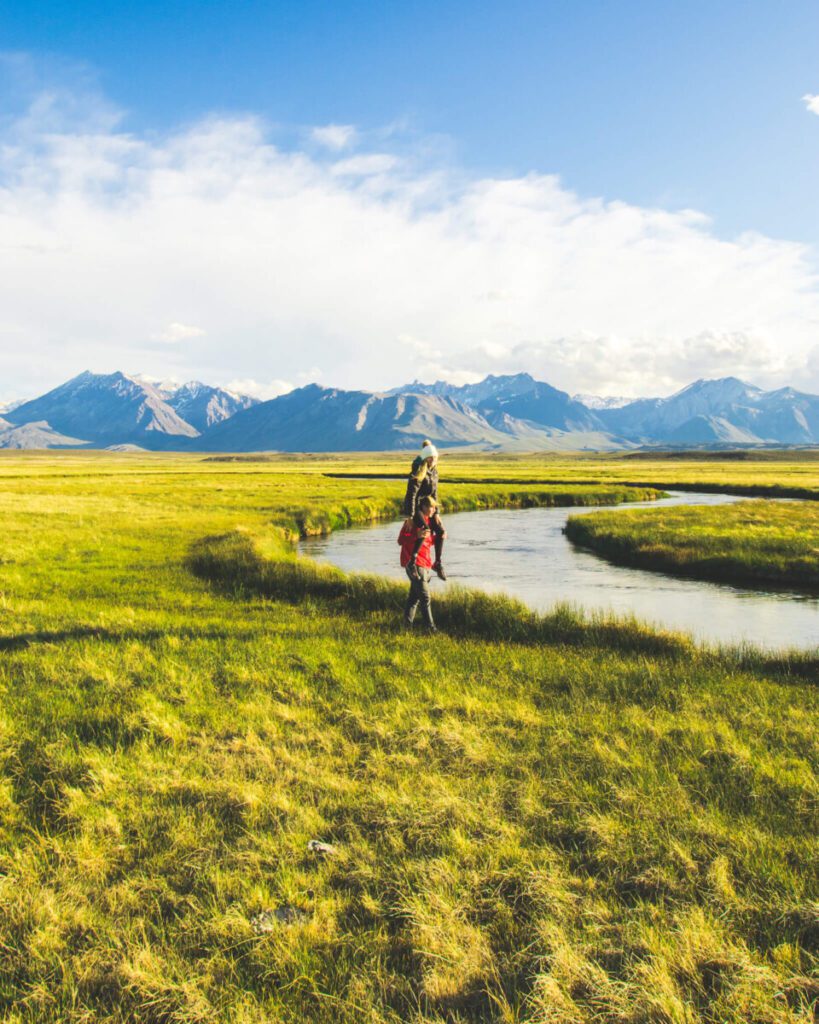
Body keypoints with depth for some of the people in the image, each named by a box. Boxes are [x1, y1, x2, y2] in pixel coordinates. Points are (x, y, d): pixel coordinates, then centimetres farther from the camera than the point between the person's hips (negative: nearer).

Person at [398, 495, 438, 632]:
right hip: (415, 564, -9)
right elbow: (401, 540, -17)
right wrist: (417, 536, -31)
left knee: (414, 595, 14)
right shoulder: (413, 520, -11)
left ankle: (408, 623, 21)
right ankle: (430, 627, -8)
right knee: (425, 598, -10)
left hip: (425, 565, 9)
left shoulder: (427, 520, 16)